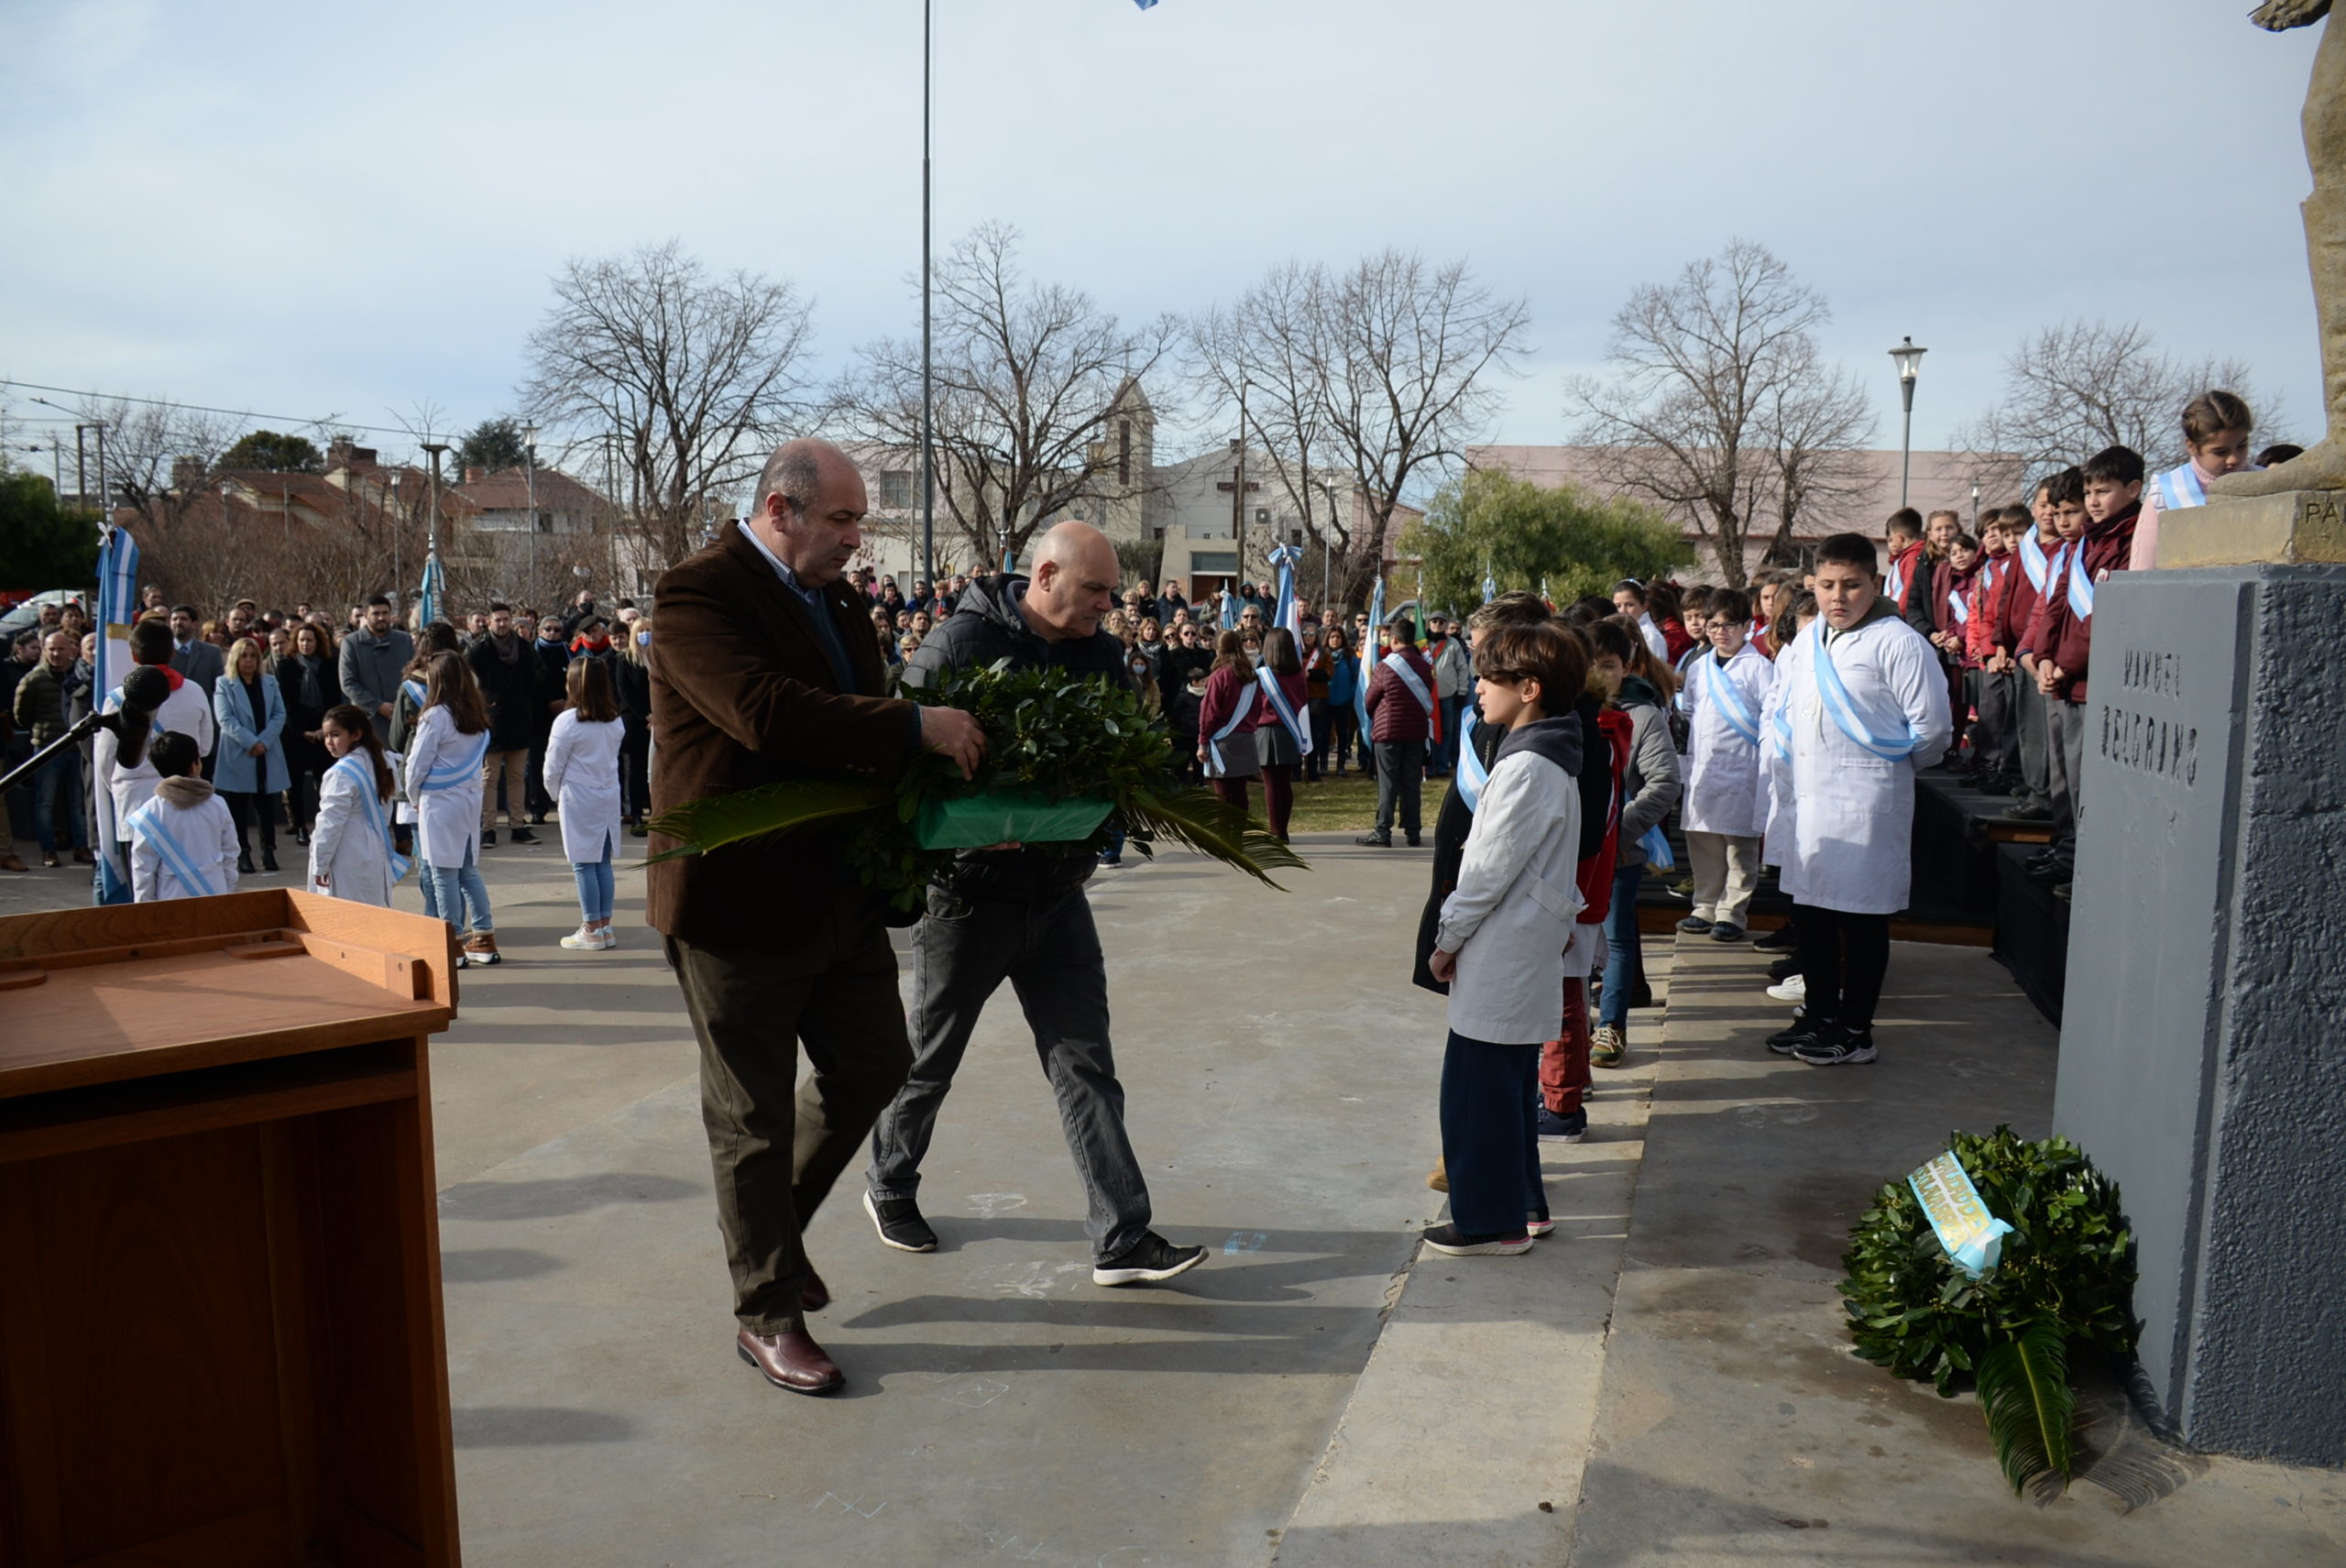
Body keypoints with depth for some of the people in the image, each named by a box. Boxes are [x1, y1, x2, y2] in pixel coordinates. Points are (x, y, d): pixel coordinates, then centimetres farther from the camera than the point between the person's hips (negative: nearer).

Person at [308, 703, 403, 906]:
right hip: (375, 856, 9)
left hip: (347, 861, -9)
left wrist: (320, 864, -11)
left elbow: (331, 822, -16)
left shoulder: (341, 773, -16)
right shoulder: (375, 762, 10)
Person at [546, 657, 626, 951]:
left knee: (583, 863, 1)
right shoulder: (615, 721, 3)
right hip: (609, 795, 6)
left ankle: (592, 930, 5)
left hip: (578, 799, -6)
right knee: (603, 861, 11)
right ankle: (605, 926, 15)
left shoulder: (568, 721, -14)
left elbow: (553, 767, -8)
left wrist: (555, 794, 9)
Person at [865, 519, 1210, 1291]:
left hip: (1056, 892, 5)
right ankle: (889, 1187, 38)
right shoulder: (962, 642, -15)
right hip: (967, 889, -4)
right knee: (928, 1059, 14)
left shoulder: (1101, 655, 3)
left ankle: (1123, 1239, 7)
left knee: (1086, 1065, 3)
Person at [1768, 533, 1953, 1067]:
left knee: (1861, 917, 1)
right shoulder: (1809, 640, 11)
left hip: (1866, 803, -8)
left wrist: (1887, 768, 3)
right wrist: (1803, 766, 15)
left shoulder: (1896, 642, -12)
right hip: (1809, 799, 8)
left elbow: (1932, 726, -10)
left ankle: (1855, 1031, 13)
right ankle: (1820, 1014, 30)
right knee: (1810, 909, 15)